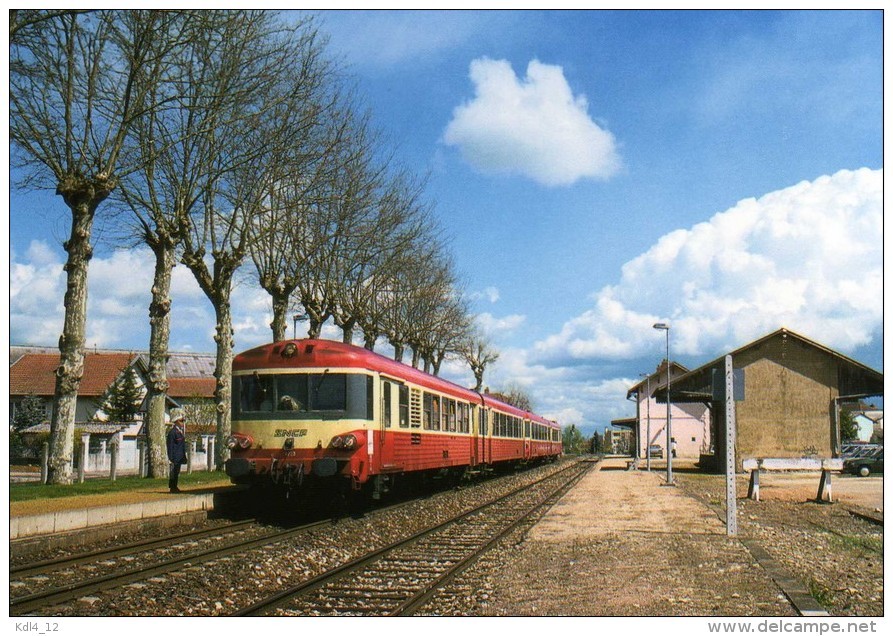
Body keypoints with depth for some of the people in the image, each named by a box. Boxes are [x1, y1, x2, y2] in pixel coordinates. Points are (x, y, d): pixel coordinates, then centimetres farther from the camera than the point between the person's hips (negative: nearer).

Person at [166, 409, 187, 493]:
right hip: (175, 457, -9)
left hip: (179, 458, 9)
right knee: (173, 472, -3)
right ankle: (172, 487, 2)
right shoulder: (172, 432, -13)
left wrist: (183, 457, 19)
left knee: (177, 472, 13)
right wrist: (171, 458, -17)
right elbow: (170, 447, -15)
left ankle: (175, 487, 19)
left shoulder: (181, 431, 14)